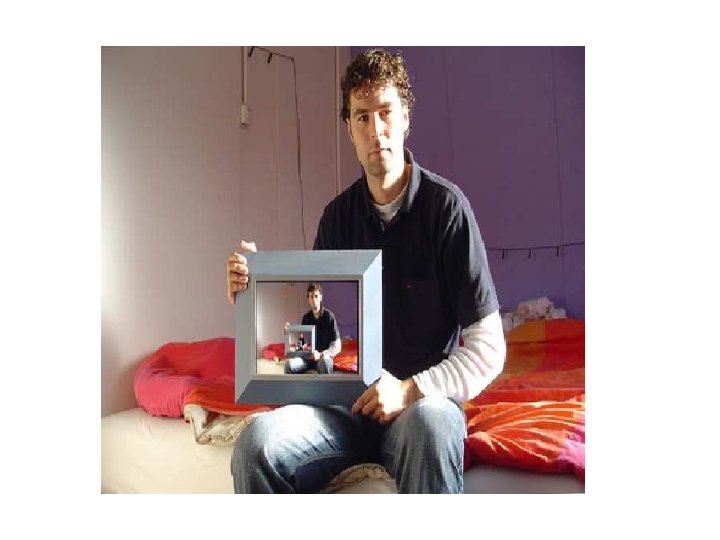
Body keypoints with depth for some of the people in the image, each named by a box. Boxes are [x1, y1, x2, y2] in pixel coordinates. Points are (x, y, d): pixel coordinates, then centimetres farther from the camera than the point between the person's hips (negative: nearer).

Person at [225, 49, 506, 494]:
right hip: (350, 401, 4)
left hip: (425, 402, -4)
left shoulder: (446, 205, -7)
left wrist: (410, 390, -20)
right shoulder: (338, 215, 7)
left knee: (430, 423, -39)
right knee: (257, 442, -23)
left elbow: (489, 350, -8)